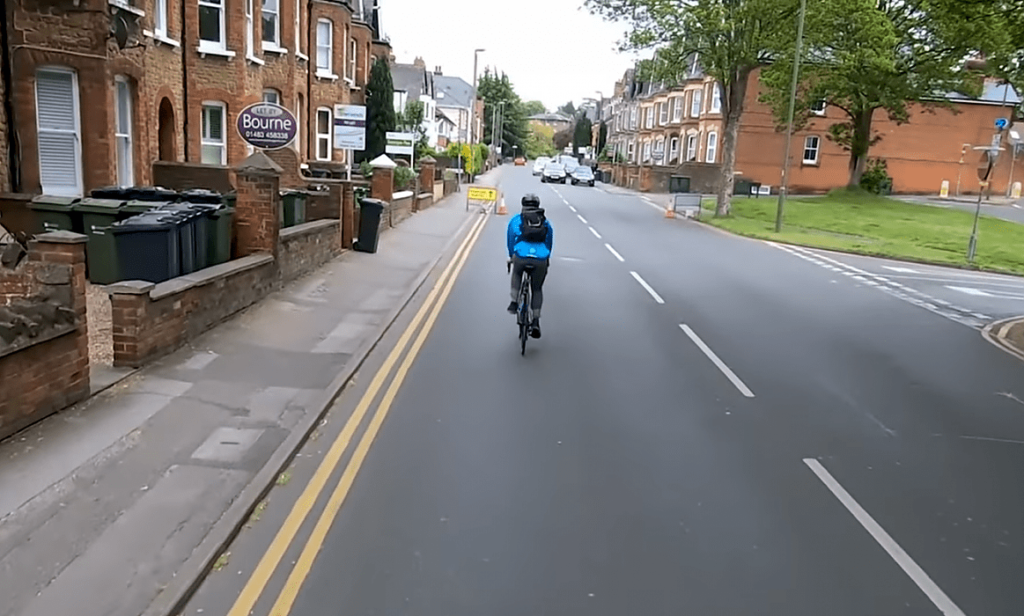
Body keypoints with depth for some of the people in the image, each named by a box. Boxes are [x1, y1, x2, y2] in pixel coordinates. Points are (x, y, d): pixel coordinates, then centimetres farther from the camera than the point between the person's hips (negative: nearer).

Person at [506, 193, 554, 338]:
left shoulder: (515, 219, 18)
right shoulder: (545, 222, 21)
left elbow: (510, 239, 28)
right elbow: (549, 242, 31)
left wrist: (511, 256, 45)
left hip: (521, 256, -1)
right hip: (541, 259, 1)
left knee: (516, 273, 35)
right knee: (537, 289, 20)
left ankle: (514, 302, 23)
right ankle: (536, 321, 10)